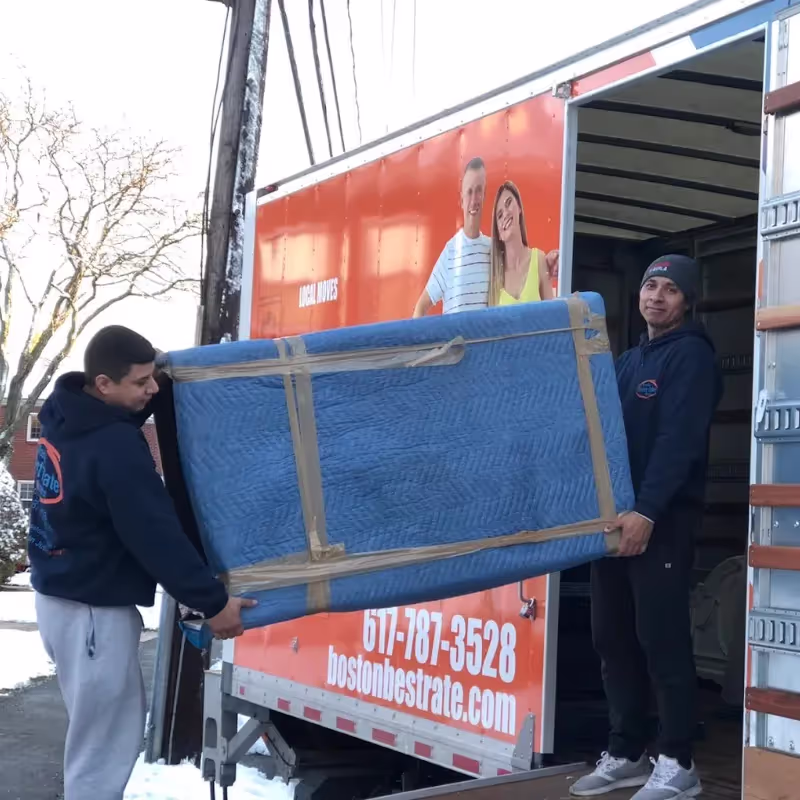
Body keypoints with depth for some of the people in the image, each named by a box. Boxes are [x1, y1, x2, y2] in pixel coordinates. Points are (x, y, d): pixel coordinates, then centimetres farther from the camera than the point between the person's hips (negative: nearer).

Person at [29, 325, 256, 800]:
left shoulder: (66, 413, 2)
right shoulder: (115, 448, -26)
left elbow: (132, 406, 22)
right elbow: (157, 537, -22)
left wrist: (155, 375, 3)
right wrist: (213, 601, -14)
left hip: (61, 594, 10)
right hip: (94, 609, -10)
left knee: (103, 727, 21)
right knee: (105, 743, -1)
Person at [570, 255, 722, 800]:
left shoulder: (692, 355, -6)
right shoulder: (630, 360, 20)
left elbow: (678, 441, -17)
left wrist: (648, 511, -25)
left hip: (664, 520, -8)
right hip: (616, 515, 8)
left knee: (662, 639, -6)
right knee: (614, 638, 9)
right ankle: (626, 753, 19)